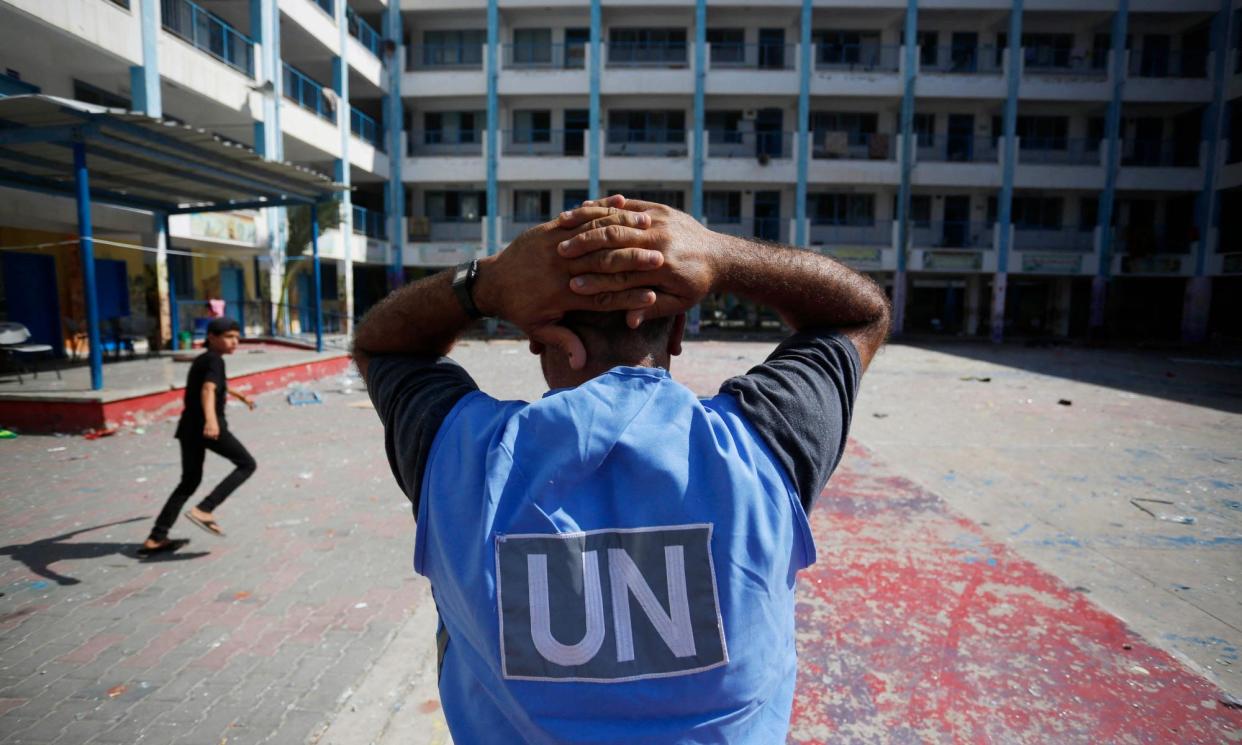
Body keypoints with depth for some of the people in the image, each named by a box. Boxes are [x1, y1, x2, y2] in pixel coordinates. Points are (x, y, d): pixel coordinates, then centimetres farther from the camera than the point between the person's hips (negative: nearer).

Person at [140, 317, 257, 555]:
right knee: (247, 464, 1)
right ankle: (203, 510, -11)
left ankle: (156, 539, 15)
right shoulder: (214, 360, -7)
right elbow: (208, 390, -26)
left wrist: (240, 396, 61)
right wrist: (211, 419, -43)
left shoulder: (202, 359, 21)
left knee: (189, 482, 16)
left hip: (189, 426, 9)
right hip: (206, 425, -9)